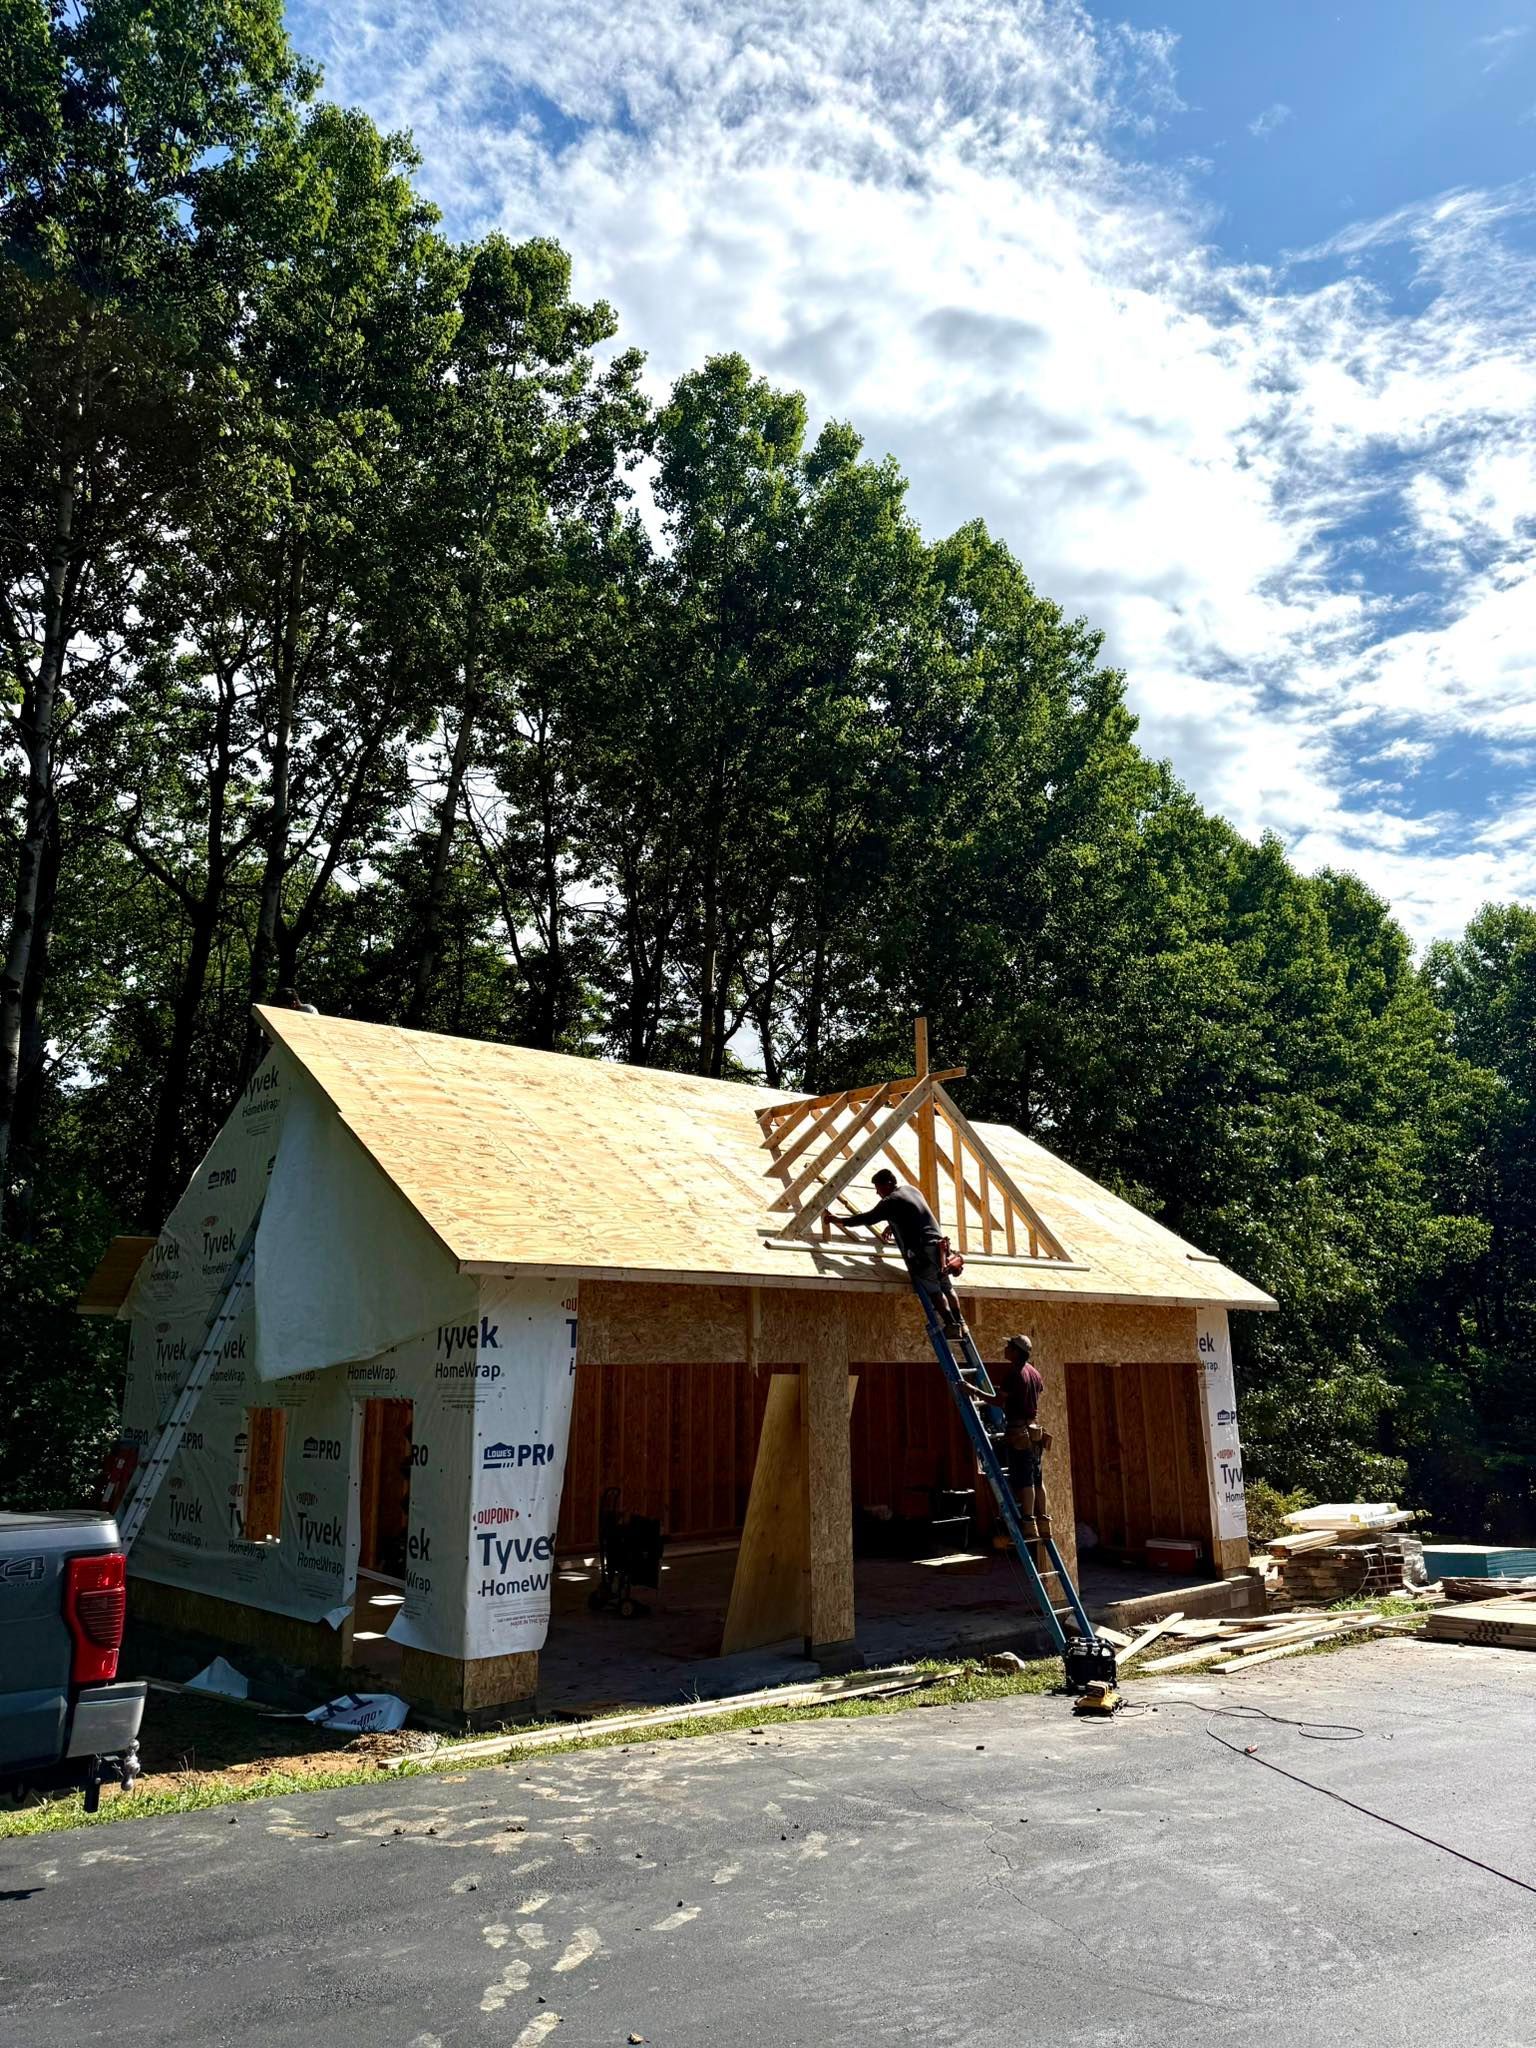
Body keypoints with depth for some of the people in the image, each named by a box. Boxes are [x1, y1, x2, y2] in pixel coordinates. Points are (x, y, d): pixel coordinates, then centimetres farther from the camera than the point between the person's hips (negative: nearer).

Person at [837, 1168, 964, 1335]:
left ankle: (951, 1325, -12)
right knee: (947, 1287, 12)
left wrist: (840, 1220, 3)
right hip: (937, 1244, 8)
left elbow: (868, 1218, -5)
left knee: (933, 1291, -6)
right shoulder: (912, 1190, 19)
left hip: (921, 1251, -8)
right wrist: (892, 1225, 39)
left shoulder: (890, 1201, -6)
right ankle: (959, 1322, 12)